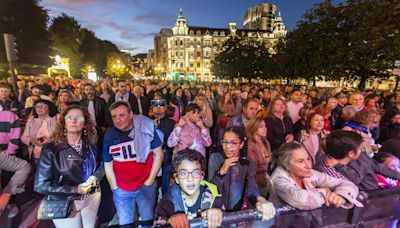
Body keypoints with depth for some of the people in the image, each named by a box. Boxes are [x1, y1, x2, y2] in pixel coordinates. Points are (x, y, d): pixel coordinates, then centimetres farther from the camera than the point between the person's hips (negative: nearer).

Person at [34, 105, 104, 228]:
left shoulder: (91, 145, -6)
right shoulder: (51, 150, -17)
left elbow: (100, 165, 6)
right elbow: (40, 185, -16)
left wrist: (95, 177, -14)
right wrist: (74, 190, -22)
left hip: (92, 197, 4)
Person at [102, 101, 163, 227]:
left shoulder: (146, 128, -14)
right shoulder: (109, 135, -8)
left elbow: (158, 154, -8)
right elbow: (108, 164, 4)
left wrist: (150, 181, -9)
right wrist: (114, 188, 3)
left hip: (146, 186, -2)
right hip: (121, 189, 2)